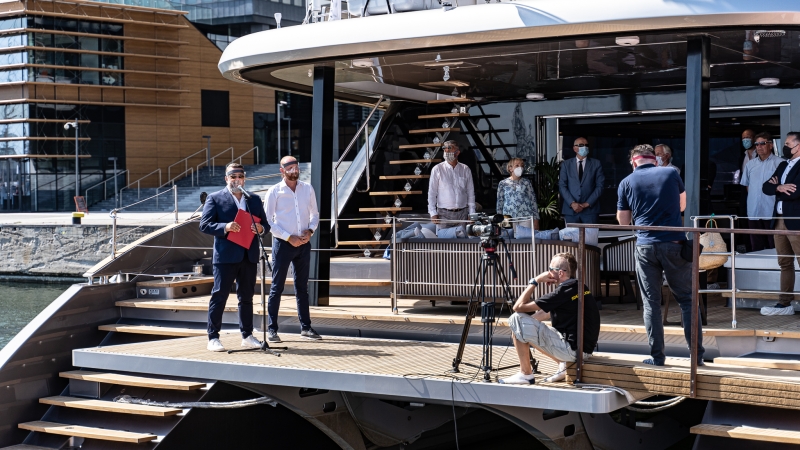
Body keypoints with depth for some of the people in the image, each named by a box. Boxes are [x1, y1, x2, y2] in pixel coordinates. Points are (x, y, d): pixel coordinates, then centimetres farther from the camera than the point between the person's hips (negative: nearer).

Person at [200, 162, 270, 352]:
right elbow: (204, 224, -5)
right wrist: (225, 227, -20)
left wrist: (261, 229, -7)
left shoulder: (254, 200, 16)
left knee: (246, 297, 10)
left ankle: (247, 336, 17)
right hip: (225, 256, -4)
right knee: (219, 296, -3)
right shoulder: (215, 198, 3)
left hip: (249, 256, 4)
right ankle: (213, 337, 2)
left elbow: (265, 224, 16)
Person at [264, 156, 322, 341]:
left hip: (304, 243, 4)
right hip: (283, 243, -4)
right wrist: (289, 237, -14)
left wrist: (310, 230, -5)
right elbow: (268, 221, -7)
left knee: (302, 287, 12)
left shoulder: (307, 189, 6)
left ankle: (305, 327, 18)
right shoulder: (274, 192, -6)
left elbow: (314, 214, 14)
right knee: (277, 287, -1)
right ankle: (271, 329, 4)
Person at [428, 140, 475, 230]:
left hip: (462, 213, 2)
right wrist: (433, 213, -5)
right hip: (444, 214, -2)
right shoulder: (437, 169, 3)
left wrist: (471, 214, 6)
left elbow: (470, 193, 12)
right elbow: (432, 193, 3)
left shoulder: (465, 170, 9)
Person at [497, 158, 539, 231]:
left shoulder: (526, 182, 9)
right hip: (509, 218, 0)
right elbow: (500, 202, 10)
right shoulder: (503, 184, 8)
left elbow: (533, 200, 8)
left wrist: (535, 220, 3)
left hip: (526, 217, 0)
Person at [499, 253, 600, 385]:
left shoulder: (563, 292, -17)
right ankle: (563, 364, 12)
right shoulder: (579, 287, 10)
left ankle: (525, 374, -1)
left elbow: (518, 307, -14)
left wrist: (535, 281, -5)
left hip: (572, 349, -10)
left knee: (517, 320, -8)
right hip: (586, 348, 10)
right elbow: (545, 314, 20)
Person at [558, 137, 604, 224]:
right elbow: (562, 186, 4)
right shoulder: (566, 164, 10)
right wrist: (572, 203, -10)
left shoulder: (596, 164, 9)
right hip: (570, 210, 1)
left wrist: (587, 203, -7)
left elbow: (600, 186, 4)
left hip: (590, 210, 0)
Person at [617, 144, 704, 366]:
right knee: (687, 299, 8)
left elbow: (623, 221, 9)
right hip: (674, 244, 0)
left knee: (651, 303, 8)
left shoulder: (626, 183, 3)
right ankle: (697, 353, 8)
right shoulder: (671, 174, 4)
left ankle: (657, 356, 7)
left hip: (645, 246, 0)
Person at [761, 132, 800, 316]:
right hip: (779, 220, 8)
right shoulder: (783, 165, 16)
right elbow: (766, 187, 9)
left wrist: (777, 188, -4)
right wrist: (779, 188, -11)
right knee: (785, 264, 11)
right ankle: (785, 304, 16)